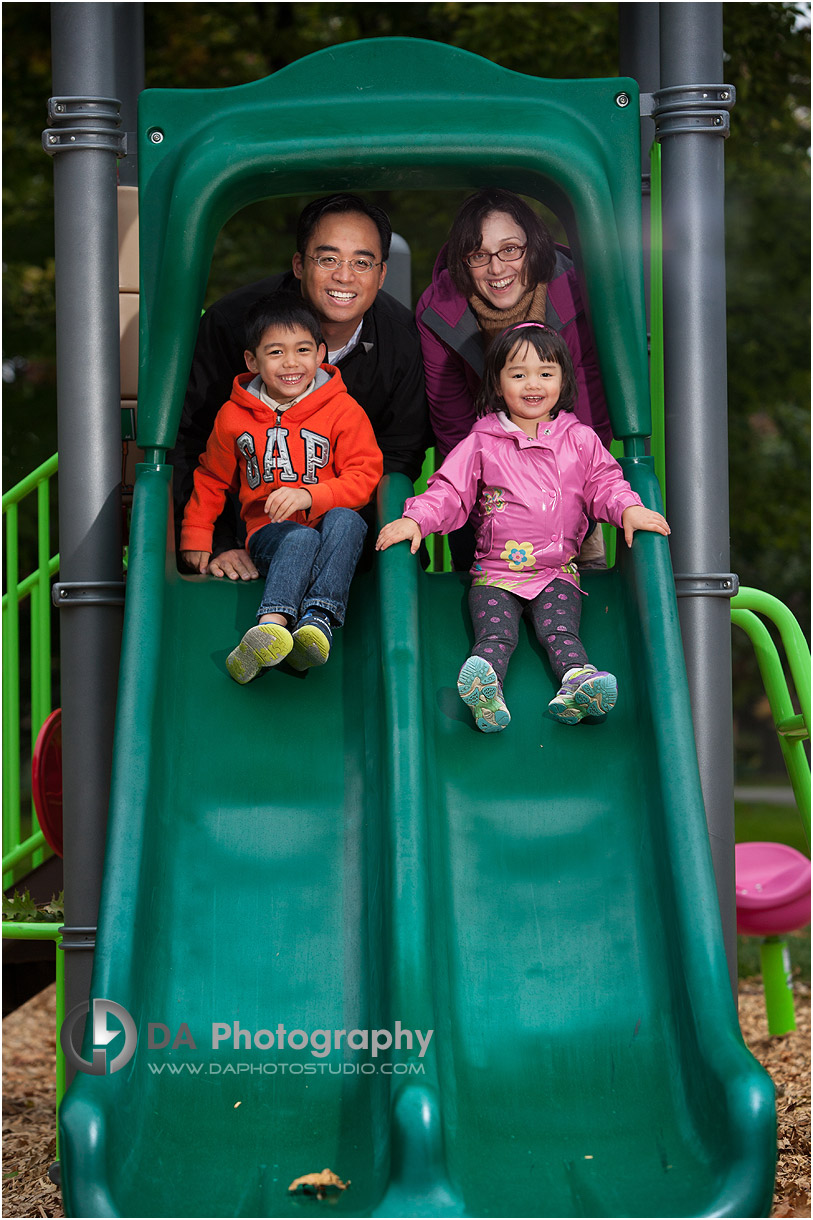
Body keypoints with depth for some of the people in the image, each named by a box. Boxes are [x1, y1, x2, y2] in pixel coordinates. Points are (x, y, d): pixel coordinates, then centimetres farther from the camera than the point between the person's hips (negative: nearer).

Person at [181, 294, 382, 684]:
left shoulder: (343, 411, 2)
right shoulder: (233, 417, 9)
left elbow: (364, 477, -4)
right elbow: (210, 479, 22)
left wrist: (309, 495, -19)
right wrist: (196, 535, 13)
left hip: (331, 528, 0)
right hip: (270, 532, 0)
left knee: (344, 520, -37)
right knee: (301, 539, -37)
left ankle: (319, 620, -51)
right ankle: (272, 626, -61)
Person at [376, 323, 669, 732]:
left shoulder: (580, 440, 9)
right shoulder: (482, 443, 5)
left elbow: (604, 483, 9)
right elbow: (450, 490, 2)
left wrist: (628, 509, -13)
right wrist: (415, 519, -15)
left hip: (557, 571, 1)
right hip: (495, 571, -1)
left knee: (560, 631, -24)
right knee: (495, 633, -25)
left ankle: (578, 682, -49)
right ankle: (485, 692, -51)